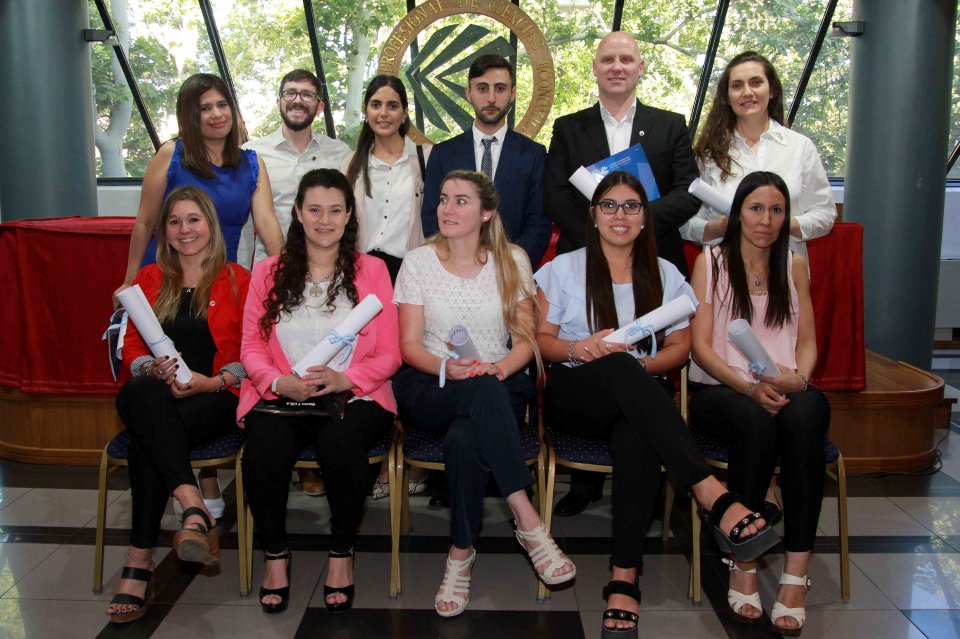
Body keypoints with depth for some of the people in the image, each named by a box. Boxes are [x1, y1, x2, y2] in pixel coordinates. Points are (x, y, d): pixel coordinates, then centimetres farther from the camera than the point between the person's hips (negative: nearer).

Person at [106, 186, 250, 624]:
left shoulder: (237, 280, 9)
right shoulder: (149, 280, 19)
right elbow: (132, 349, 14)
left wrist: (212, 381, -14)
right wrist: (155, 370, -9)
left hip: (217, 398, -2)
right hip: (155, 394, 3)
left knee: (147, 437, -33)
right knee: (139, 393, -36)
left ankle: (140, 558, -31)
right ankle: (193, 507, -44)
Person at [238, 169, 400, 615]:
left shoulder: (371, 270, 9)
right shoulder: (268, 272, 13)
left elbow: (389, 354, 3)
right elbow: (251, 346, 7)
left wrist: (345, 378, -16)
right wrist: (280, 382, -15)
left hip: (353, 395, -1)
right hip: (281, 396, 1)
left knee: (341, 442, -34)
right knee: (264, 447, -31)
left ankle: (342, 555, -8)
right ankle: (275, 554, -4)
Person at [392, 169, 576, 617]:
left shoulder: (512, 261, 9)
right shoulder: (418, 262, 7)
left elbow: (525, 340, 5)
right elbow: (409, 345, 1)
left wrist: (501, 368, -17)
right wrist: (448, 367, -20)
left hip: (499, 385, 1)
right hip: (430, 388, -1)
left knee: (463, 441, -37)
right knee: (483, 392, -38)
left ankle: (461, 554, -21)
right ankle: (528, 522, -35)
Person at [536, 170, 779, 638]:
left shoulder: (665, 275, 18)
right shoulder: (564, 269, 14)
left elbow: (680, 347, 12)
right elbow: (541, 339, 8)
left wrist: (645, 364, -10)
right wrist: (579, 348, -14)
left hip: (640, 398, 2)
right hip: (573, 397, -1)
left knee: (638, 439, -38)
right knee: (619, 368, -39)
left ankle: (624, 581, -38)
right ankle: (713, 496, -47)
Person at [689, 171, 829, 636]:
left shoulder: (795, 266, 18)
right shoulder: (711, 262, 8)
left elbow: (808, 341, 15)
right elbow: (700, 345, 0)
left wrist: (797, 378, -9)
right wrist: (749, 387, -16)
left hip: (786, 389, 2)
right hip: (720, 389, -2)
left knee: (804, 415, -34)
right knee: (757, 421, -37)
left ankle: (796, 576, -33)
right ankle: (743, 563, -24)